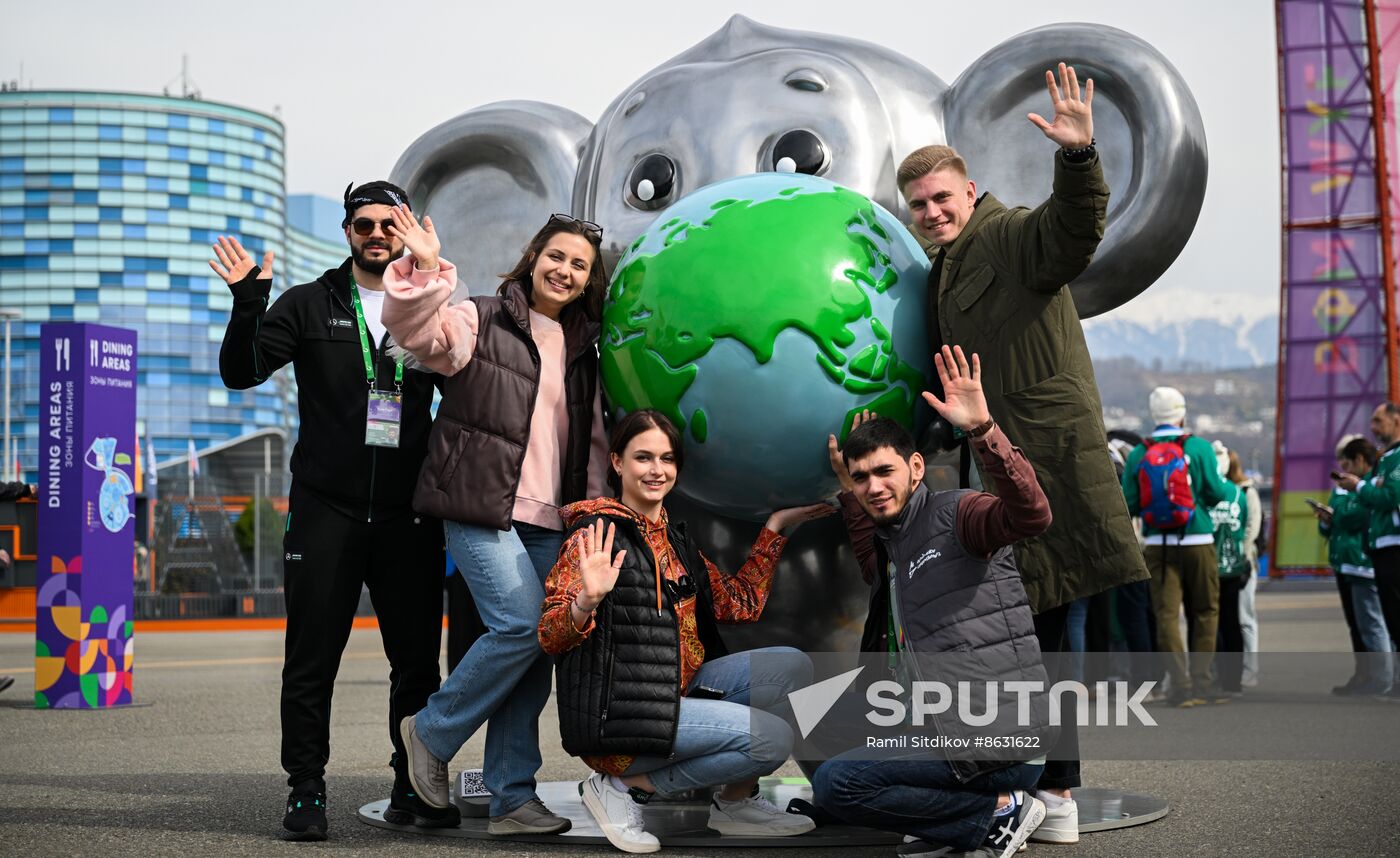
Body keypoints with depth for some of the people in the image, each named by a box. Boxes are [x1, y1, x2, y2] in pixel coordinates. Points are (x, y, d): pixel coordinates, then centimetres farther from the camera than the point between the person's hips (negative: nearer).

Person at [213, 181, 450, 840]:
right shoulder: (309, 304, 7)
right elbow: (242, 372, -1)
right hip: (326, 510, -1)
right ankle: (306, 790, 10)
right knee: (312, 659, 1)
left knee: (418, 659, 5)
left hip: (408, 514, 1)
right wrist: (248, 303, -17)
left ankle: (414, 787, 16)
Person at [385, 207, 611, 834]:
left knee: (533, 655, 2)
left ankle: (511, 797, 9)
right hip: (483, 510, -6)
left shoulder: (582, 350, 19)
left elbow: (593, 444, 24)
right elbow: (422, 334, -19)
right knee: (524, 624, -20)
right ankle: (432, 732, 3)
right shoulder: (482, 320, 1)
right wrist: (425, 271, -33)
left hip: (548, 522, 6)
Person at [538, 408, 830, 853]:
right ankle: (626, 784, -7)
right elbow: (550, 638, -14)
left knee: (791, 665, -1)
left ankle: (737, 800, 6)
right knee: (773, 737, -19)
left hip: (681, 692, 8)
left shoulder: (675, 539, 15)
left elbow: (741, 604, 17)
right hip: (619, 714, -8)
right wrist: (587, 600, -35)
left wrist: (775, 528, 19)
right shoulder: (598, 533, -9)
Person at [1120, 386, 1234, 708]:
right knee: (1205, 611, 12)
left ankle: (1180, 684, -3)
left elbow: (1129, 504, 0)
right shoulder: (1199, 448, -6)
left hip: (1157, 545, 1)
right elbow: (1217, 493, -6)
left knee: (1166, 613, 2)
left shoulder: (1137, 455, 1)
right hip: (1197, 542, -1)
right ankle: (1201, 680, 12)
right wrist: (1233, 487, 16)